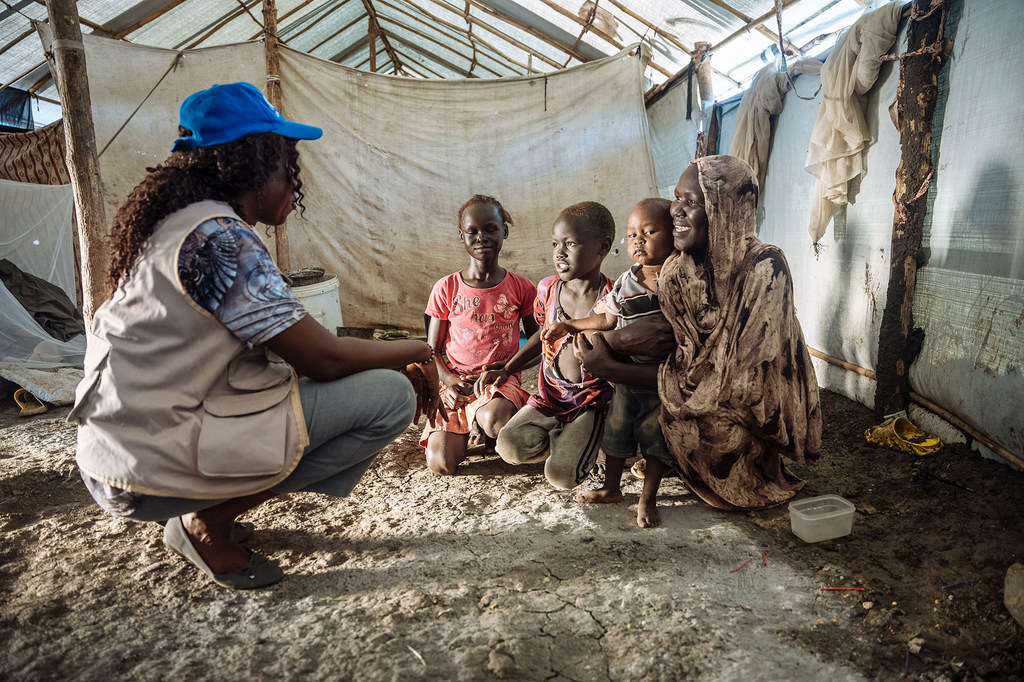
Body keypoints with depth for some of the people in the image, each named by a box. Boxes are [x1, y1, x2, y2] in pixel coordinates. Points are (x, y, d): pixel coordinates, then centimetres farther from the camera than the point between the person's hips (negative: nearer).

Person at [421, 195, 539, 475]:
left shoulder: (520, 287, 1)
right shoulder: (446, 289, 1)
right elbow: (432, 350, 5)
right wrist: (448, 379, -15)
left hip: (501, 380, -1)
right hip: (457, 384, 1)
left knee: (492, 418, -38)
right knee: (440, 464, -17)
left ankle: (479, 420, 2)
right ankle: (465, 429, 18)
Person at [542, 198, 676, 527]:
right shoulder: (625, 284, 0)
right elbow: (608, 320, 8)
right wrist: (567, 325, 6)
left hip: (665, 380, -3)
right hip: (627, 375, 4)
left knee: (657, 439, 5)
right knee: (616, 430, 14)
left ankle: (648, 499, 23)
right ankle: (611, 489, 35)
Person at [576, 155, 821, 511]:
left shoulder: (764, 268, -24)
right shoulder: (677, 269, -8)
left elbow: (722, 377, -27)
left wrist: (613, 369, -27)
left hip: (757, 410, -5)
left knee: (683, 417, -29)